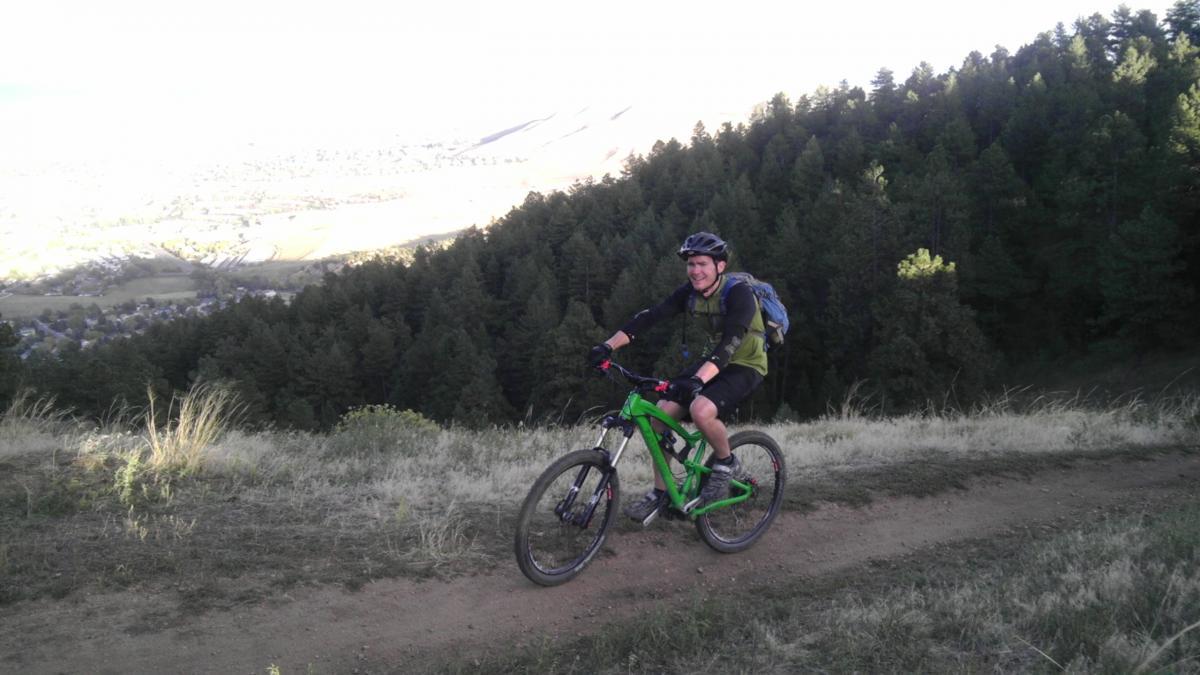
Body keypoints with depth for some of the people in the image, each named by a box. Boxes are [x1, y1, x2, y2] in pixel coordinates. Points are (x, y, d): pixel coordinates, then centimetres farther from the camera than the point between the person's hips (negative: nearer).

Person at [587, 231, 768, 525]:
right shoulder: (689, 293, -6)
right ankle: (660, 492, 5)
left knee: (701, 410, -34)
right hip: (711, 360, 7)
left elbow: (729, 344, -37)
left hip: (745, 365, -6)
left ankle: (726, 463, -4)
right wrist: (608, 346, -26)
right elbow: (649, 316, -15)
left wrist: (698, 379, -52)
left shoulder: (739, 294, -24)